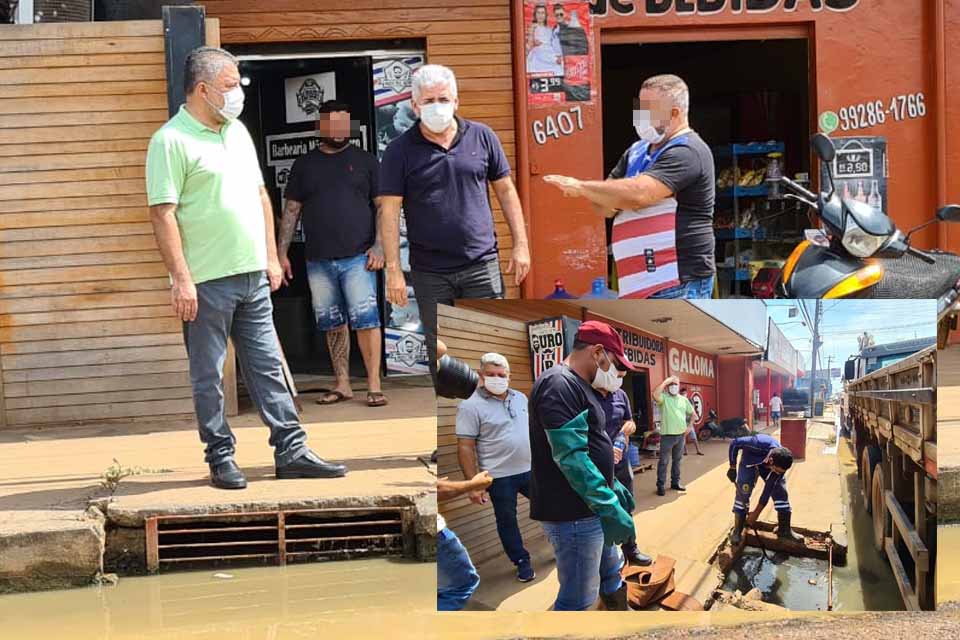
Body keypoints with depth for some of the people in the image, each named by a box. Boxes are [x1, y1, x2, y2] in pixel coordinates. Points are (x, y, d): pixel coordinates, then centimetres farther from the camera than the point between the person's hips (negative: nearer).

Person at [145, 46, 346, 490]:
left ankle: (292, 452, 14)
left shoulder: (237, 131, 15)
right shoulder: (171, 141, -10)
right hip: (206, 283, -7)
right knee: (208, 376, 3)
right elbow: (163, 214, -15)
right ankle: (221, 458, 12)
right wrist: (181, 278, -19)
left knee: (268, 367, 10)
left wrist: (271, 256, 16)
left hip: (253, 275, 7)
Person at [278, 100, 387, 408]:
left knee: (365, 319, -9)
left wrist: (379, 246, -7)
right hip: (319, 261, 3)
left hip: (357, 257, -3)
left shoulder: (365, 160, 6)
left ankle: (374, 385, -6)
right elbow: (291, 210, 13)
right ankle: (342, 385, 15)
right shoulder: (304, 165, 13)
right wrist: (281, 253, 6)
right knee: (332, 324, 7)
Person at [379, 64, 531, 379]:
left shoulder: (482, 137, 5)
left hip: (481, 265, 1)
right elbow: (390, 211, -3)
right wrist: (393, 269, -10)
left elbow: (506, 190, 11)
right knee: (441, 354, 6)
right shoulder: (400, 151, -1)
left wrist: (520, 244, 4)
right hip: (430, 273, -1)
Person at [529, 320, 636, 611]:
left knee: (611, 576, 22)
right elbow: (571, 457, -27)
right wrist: (610, 508, -28)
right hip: (573, 513, -11)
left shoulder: (577, 386, 15)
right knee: (578, 599, -5)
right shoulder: (559, 385, -20)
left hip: (589, 509, 11)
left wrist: (614, 488, 26)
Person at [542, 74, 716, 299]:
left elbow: (638, 194, -23)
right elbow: (605, 207, 15)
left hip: (678, 283, -9)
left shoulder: (687, 152, -10)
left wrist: (580, 187, -13)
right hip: (644, 281, 9)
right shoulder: (638, 151, 18)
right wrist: (614, 198, -9)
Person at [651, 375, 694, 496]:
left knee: (677, 460, 15)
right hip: (667, 435, -5)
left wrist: (689, 426, 9)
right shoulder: (663, 398, -7)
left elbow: (692, 413, 22)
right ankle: (660, 485, 1)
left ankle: (675, 482, 26)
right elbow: (655, 395, -31)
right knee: (664, 462, -3)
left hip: (681, 435, 5)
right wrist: (665, 381, -23)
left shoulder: (683, 400, 10)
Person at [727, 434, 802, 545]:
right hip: (750, 460, -2)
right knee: (743, 492, -13)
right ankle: (737, 531, -3)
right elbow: (734, 444, -27)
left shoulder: (780, 464, -32)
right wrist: (732, 468, -19)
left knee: (780, 491, -7)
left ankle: (785, 529, 6)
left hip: (767, 464, 2)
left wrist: (756, 513, -19)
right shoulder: (758, 444, -46)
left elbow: (768, 490, -24)